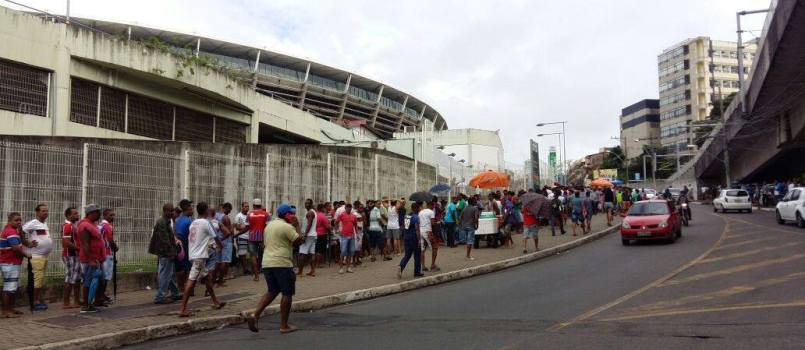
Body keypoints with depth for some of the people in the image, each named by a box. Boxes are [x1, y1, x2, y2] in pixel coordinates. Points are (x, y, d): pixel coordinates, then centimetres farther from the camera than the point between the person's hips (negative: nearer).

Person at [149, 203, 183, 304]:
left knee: (172, 274, 18)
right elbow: (164, 240, -22)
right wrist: (171, 253, -20)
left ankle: (175, 294, 28)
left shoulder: (166, 221, 16)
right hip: (166, 253, -11)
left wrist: (176, 240, 12)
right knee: (165, 275, -6)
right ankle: (160, 297, -1)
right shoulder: (162, 222, -17)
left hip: (166, 253, 11)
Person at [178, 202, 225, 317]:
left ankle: (216, 302, 30)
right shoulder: (206, 222, -8)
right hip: (200, 256, -9)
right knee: (191, 281, -11)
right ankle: (183, 309, -15)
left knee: (207, 277, 20)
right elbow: (215, 237, 0)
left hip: (193, 255, 9)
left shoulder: (193, 223, 13)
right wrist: (220, 245, 22)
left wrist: (208, 244, 32)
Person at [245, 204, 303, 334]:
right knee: (287, 293, 2)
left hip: (267, 263, 8)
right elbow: (298, 240, -9)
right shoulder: (286, 227, -10)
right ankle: (284, 326, 5)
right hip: (282, 263, -8)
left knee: (272, 291, 17)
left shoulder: (269, 225, 17)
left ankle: (255, 314, -1)